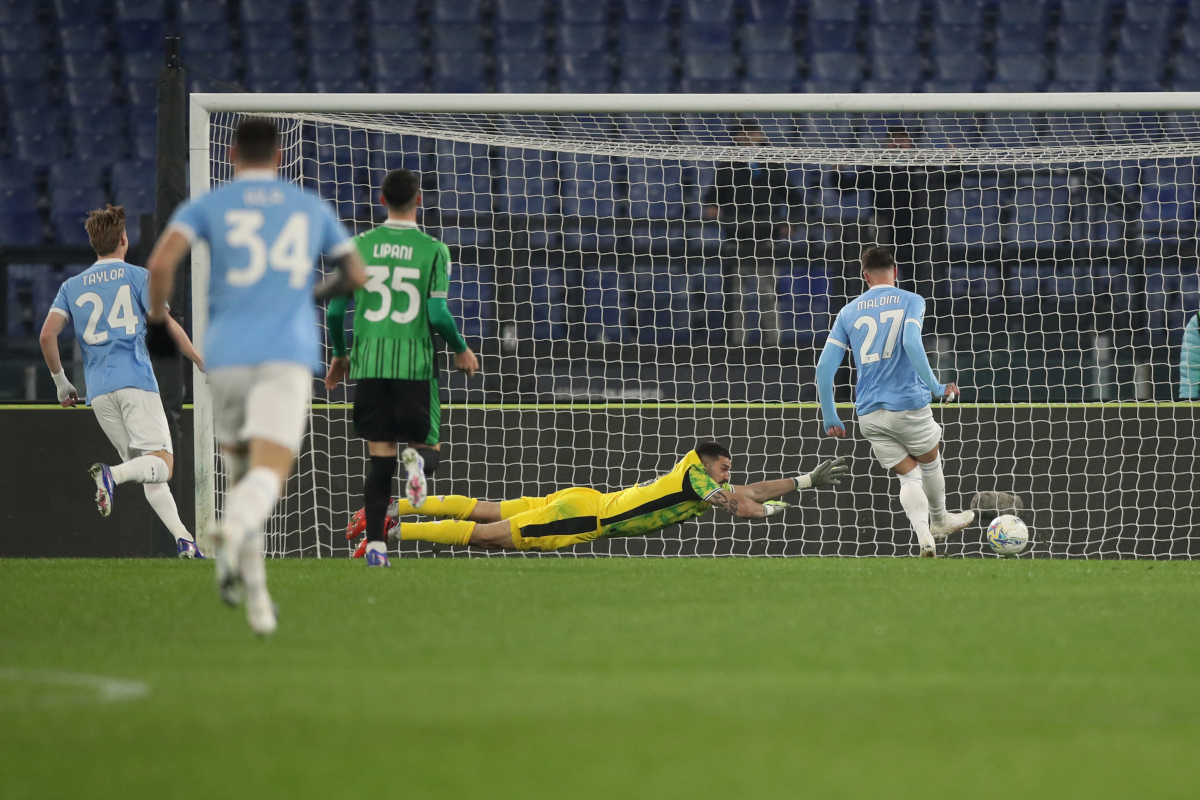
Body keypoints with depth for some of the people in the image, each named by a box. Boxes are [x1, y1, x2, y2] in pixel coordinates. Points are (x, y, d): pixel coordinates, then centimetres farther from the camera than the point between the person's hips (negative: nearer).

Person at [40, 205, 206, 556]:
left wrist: (60, 381, 15)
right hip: (136, 382, -4)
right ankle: (111, 475, -40)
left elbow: (47, 335, 4)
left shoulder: (72, 286, 16)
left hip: (99, 392, 4)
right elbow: (170, 326, -1)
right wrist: (204, 365, 8)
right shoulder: (137, 277, 6)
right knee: (162, 463, -11)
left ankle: (183, 539, -3)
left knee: (145, 469, 10)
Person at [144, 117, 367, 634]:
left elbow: (161, 262, -8)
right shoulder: (312, 208, 16)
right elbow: (356, 275, 24)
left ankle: (250, 578, 12)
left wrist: (157, 321, 7)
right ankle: (234, 532, -48)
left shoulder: (206, 206, 9)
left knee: (240, 462, 22)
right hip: (290, 356, -1)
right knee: (269, 473, -15)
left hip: (227, 354, 1)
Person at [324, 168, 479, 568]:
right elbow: (438, 315, -8)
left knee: (380, 459, 7)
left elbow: (335, 310, 4)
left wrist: (340, 354, 21)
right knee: (429, 448, 9)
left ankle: (375, 543, -3)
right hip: (416, 364, -2)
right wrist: (462, 351, 11)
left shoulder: (359, 246, 4)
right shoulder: (433, 250, -2)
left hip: (369, 365, 2)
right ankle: (417, 460, -28)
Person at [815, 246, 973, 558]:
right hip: (909, 403, -3)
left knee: (909, 476, 10)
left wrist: (829, 416, 11)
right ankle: (939, 520, 43)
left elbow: (824, 367, 4)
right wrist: (936, 388, -16)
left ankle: (924, 536, -9)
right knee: (930, 462, 24)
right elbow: (911, 343, -19)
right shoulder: (910, 301, 1)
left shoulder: (849, 312, 10)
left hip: (869, 414, 3)